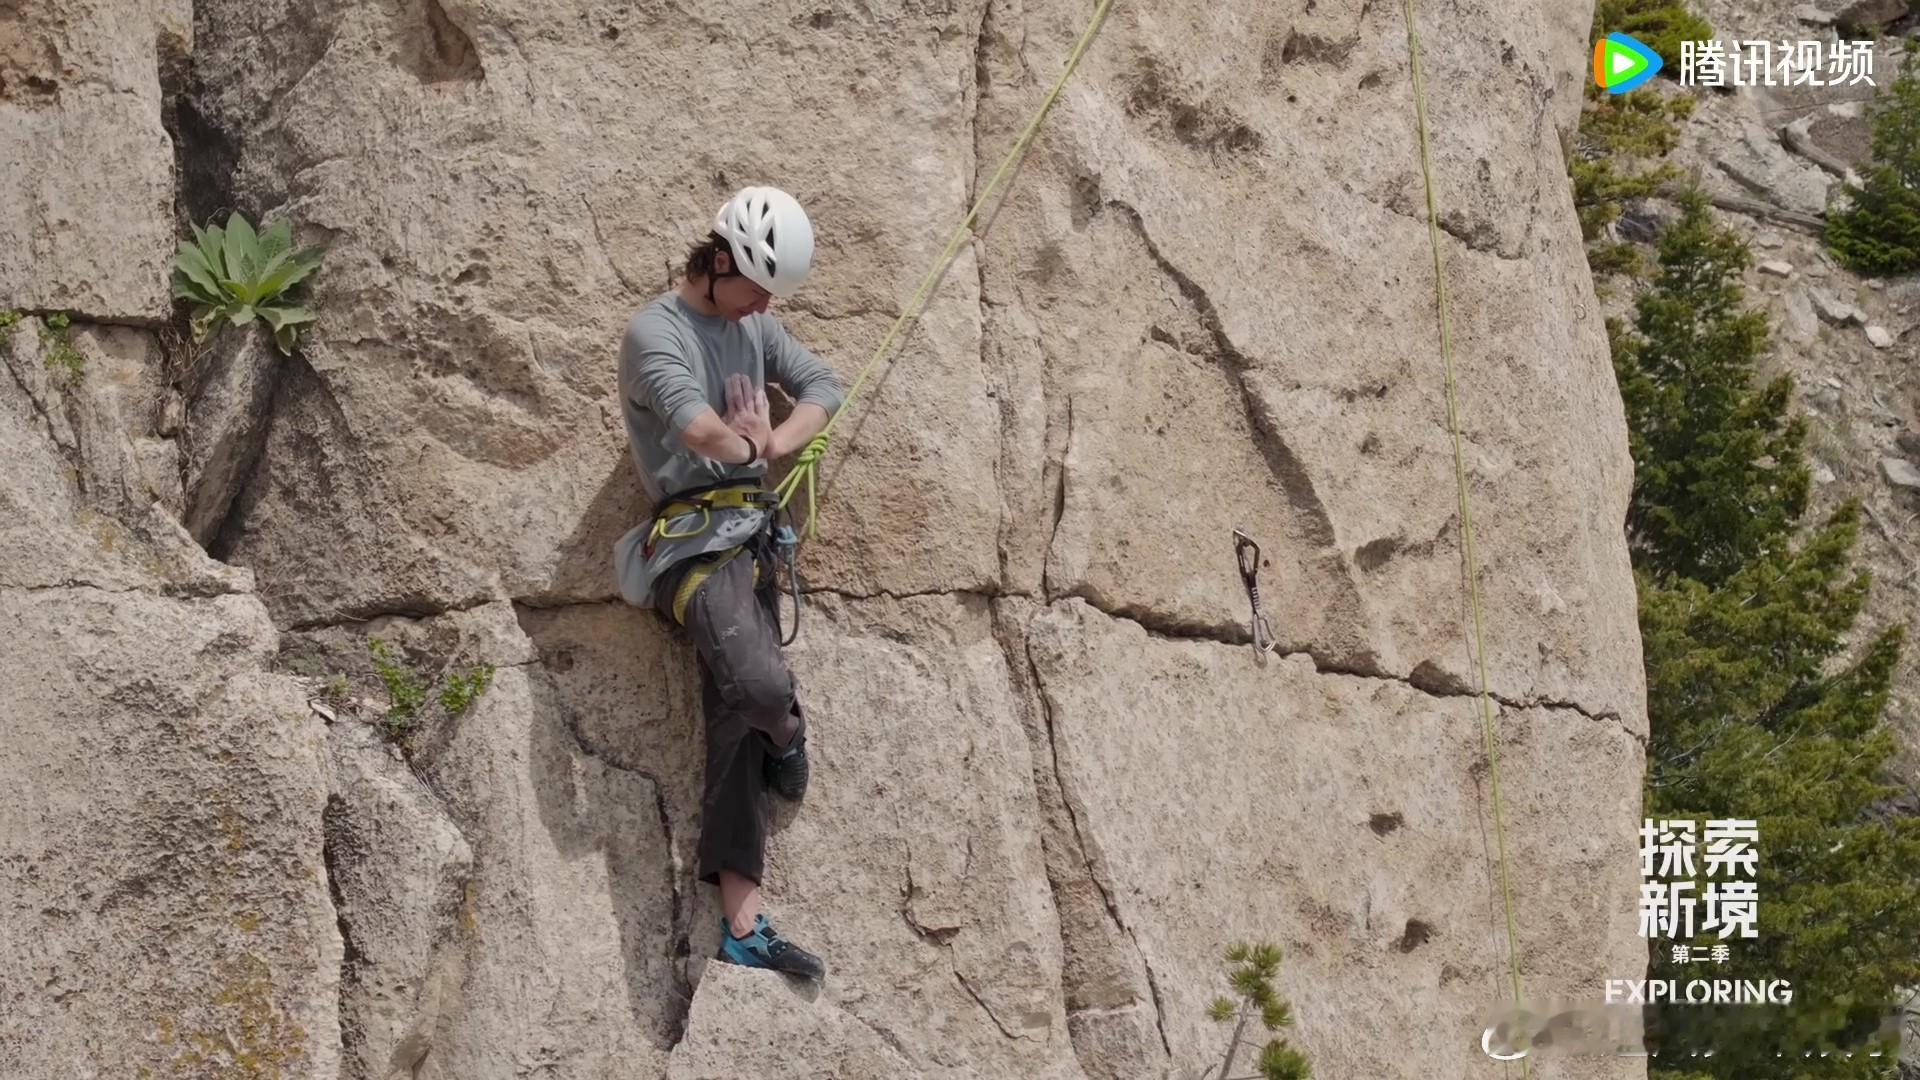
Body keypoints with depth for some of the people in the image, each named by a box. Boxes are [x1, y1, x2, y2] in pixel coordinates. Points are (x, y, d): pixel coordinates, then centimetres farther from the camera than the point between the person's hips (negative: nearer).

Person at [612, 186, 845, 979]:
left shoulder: (756, 326, 16)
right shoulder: (654, 333, -9)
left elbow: (824, 386, 16)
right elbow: (693, 421, -24)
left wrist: (776, 441, -3)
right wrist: (745, 447, -4)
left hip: (754, 535, 8)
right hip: (695, 535, -7)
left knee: (738, 720, 2)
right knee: (761, 684, -29)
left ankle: (741, 924, 0)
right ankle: (788, 735, 13)